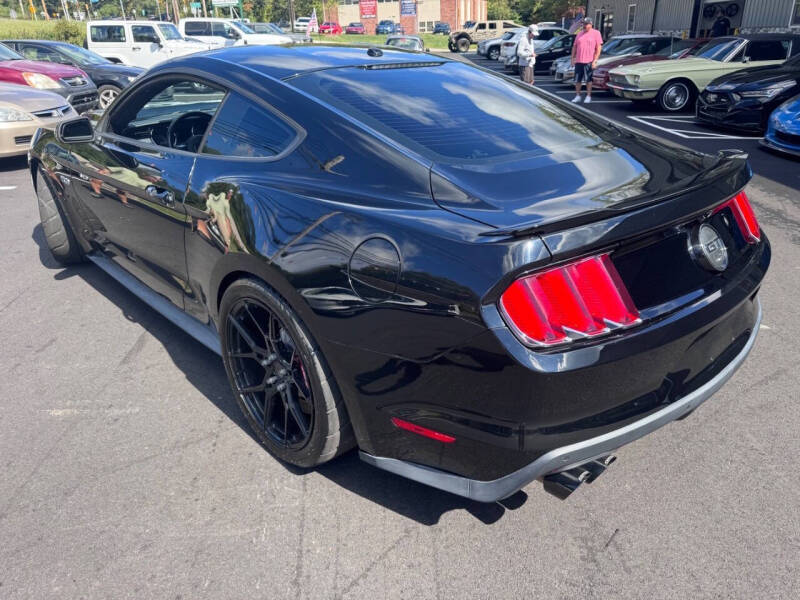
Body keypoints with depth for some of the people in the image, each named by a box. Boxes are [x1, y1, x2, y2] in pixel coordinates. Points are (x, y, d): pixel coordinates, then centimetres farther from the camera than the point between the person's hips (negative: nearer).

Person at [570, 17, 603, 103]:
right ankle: (577, 96, 16)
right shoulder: (579, 33, 13)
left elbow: (599, 47, -4)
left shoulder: (596, 33, -1)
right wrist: (573, 58, 7)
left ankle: (588, 96, 10)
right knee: (577, 80, 6)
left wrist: (595, 60, -12)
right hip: (578, 61, 4)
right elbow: (574, 46, 16)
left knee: (588, 80, 2)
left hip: (589, 61, -4)